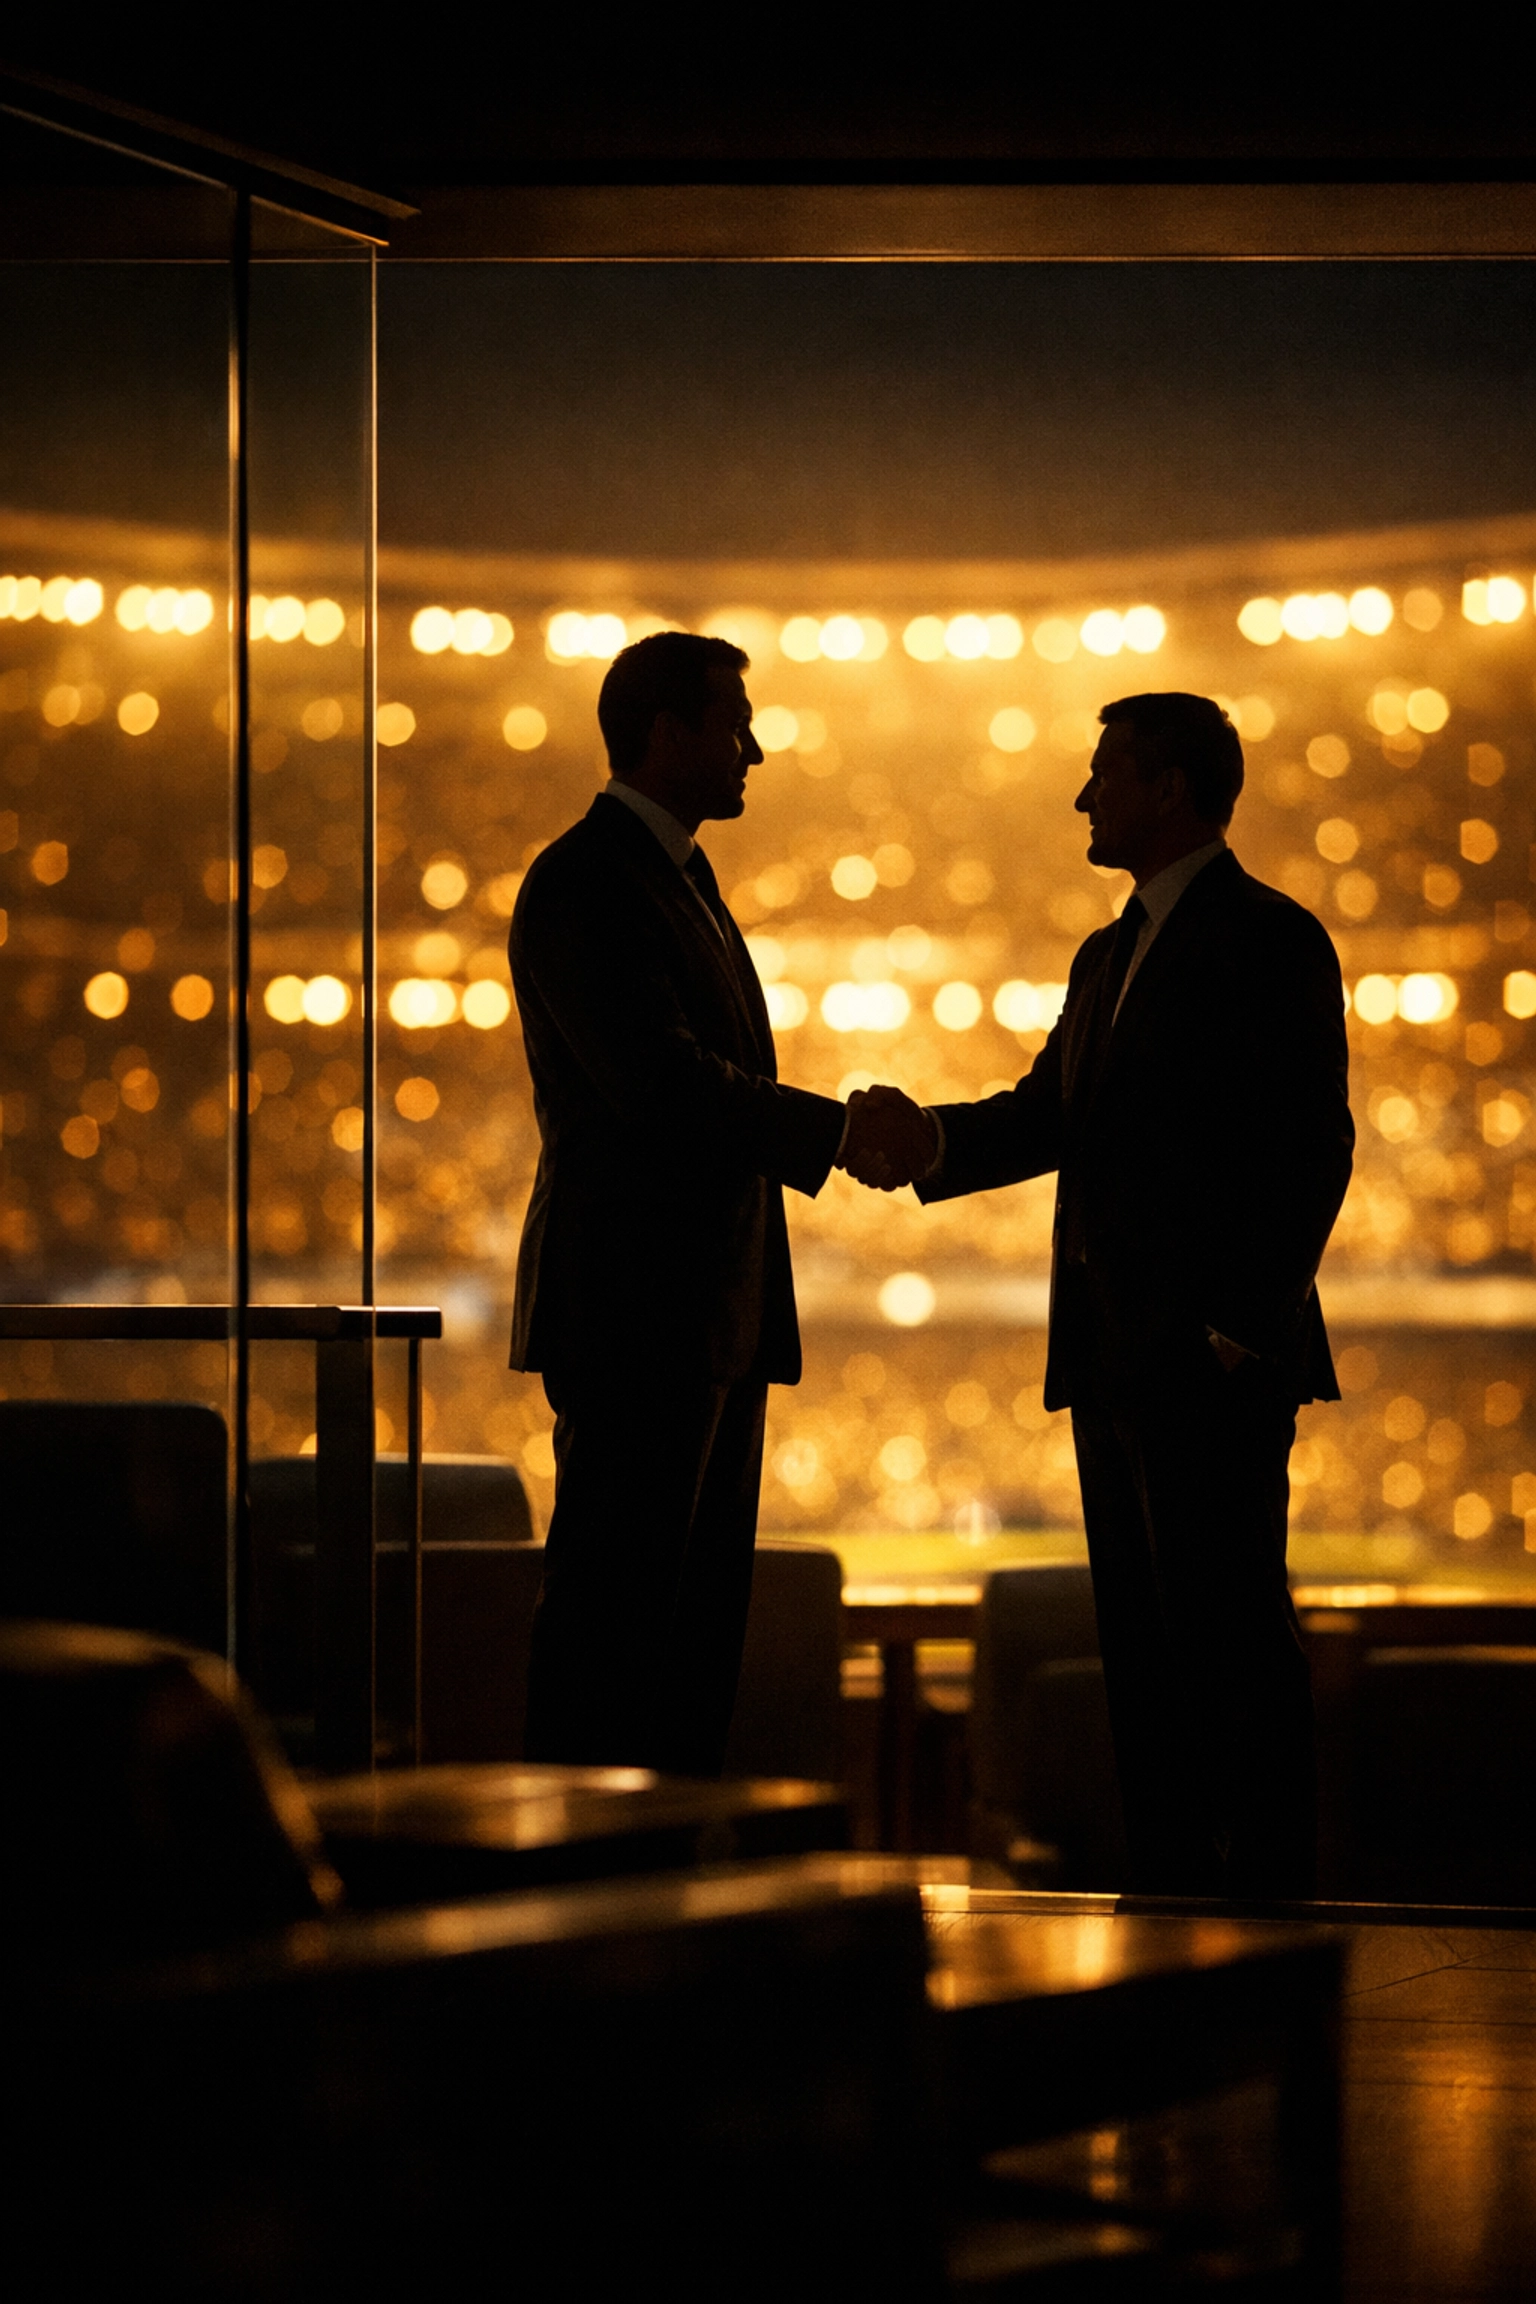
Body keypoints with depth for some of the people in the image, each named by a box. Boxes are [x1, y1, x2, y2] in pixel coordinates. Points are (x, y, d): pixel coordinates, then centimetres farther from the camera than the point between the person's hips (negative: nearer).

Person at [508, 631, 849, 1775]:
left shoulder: (681, 874, 20)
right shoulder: (581, 883, -11)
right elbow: (658, 1079, -22)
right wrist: (835, 1129, -20)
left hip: (717, 1315, 10)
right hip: (634, 1311, -10)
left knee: (702, 1612, 10)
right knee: (615, 1608, -7)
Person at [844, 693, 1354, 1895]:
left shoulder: (1270, 940, -7)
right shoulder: (1109, 956, 21)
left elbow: (1311, 1146, -14)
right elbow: (1049, 1114, 13)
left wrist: (1245, 1325, -19)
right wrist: (934, 1140, -6)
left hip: (1213, 1357, -9)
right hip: (1114, 1352, 9)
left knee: (1233, 1634, -8)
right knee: (1143, 1647, 10)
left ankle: (1267, 1897, -5)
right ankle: (1170, 1899, 14)